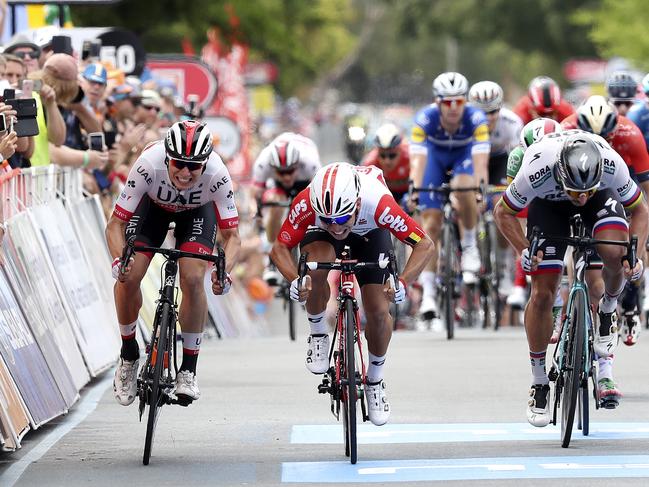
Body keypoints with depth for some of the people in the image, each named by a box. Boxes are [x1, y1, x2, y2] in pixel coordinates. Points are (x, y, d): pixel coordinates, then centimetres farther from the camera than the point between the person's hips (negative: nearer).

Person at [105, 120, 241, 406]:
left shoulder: (216, 174, -38)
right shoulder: (149, 165, -39)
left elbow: (231, 236, -31)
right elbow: (115, 224, -32)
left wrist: (224, 272, -51)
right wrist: (119, 260, -51)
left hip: (198, 210, 0)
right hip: (153, 204, 1)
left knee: (193, 279, -22)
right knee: (128, 277, -17)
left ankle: (188, 369, -7)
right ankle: (129, 355, 9)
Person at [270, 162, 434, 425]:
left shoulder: (378, 203, -42)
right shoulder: (306, 204, -40)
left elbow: (425, 245, -34)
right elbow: (280, 248, -28)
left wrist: (403, 282, -49)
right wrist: (294, 279, -48)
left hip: (370, 234, 0)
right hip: (319, 233, 0)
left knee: (378, 310, -11)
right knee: (315, 268, -33)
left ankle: (375, 379, 15)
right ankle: (318, 336, -6)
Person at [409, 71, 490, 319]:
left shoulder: (476, 119, -34)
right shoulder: (425, 119, -34)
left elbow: (480, 159, -42)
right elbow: (418, 158, -40)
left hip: (464, 153, -1)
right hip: (435, 154, 1)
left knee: (464, 191, -34)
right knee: (431, 224, -8)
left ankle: (469, 246, -8)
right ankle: (428, 294, -3)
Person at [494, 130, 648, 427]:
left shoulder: (612, 165, -38)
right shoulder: (537, 171, -40)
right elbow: (503, 212, -19)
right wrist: (524, 250, -32)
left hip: (602, 196, 0)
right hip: (548, 203, 0)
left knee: (614, 253, -31)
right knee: (542, 293, -9)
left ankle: (608, 311, 1)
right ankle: (539, 383, 5)